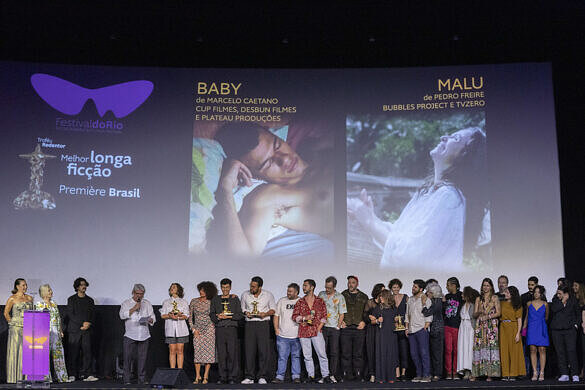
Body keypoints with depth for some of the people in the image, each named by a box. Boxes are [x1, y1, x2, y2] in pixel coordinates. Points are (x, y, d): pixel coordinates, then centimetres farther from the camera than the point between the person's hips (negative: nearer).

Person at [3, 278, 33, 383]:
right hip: (16, 328, -4)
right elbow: (6, 313, 2)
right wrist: (12, 323, -1)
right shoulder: (12, 298, -1)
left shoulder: (29, 298, 12)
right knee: (15, 351, -2)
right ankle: (14, 378, 3)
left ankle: (26, 377, 7)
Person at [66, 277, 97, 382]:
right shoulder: (71, 299, 6)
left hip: (87, 330, 2)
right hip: (74, 330, -2)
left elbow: (93, 314, 13)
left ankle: (87, 375, -4)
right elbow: (70, 314, -3)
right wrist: (82, 323, -11)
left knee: (87, 352, -5)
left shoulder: (90, 300, 16)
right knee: (73, 353, -2)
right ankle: (72, 375, 5)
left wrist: (88, 323, -7)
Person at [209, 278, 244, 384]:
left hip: (231, 328, -1)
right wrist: (218, 317, -8)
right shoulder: (215, 299, 15)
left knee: (232, 353, -6)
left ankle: (232, 377, 1)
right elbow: (212, 315, 12)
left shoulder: (235, 299, 10)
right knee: (221, 354, 0)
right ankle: (222, 377, 7)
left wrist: (228, 316, -8)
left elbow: (240, 315, 4)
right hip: (219, 329, 1)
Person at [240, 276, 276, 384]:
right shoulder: (245, 295, 8)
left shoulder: (268, 295, 3)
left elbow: (273, 309, 9)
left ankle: (262, 377, 2)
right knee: (249, 350, -3)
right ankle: (249, 377, 3)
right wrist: (246, 313, -4)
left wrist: (265, 314, -10)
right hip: (250, 324, 2)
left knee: (263, 350, -4)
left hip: (263, 324, -2)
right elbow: (243, 308, 18)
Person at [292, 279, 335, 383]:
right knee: (307, 355, 4)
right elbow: (294, 316, 8)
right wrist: (304, 318, -8)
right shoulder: (300, 302, 10)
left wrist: (319, 327, -4)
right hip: (303, 332, 2)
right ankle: (311, 376, 12)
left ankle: (326, 376, 0)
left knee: (322, 354, -5)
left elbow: (324, 316, 7)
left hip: (317, 331, -2)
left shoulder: (320, 301, 7)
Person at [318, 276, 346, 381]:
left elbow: (342, 314, 2)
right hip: (322, 326, 2)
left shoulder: (339, 297, 1)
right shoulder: (321, 295, 8)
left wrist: (338, 327, -5)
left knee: (334, 352, -2)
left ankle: (333, 375, 3)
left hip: (334, 328, -2)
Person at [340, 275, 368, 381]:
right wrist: (340, 321, -1)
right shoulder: (342, 296, 11)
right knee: (346, 353, -2)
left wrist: (364, 322, -1)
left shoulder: (363, 297, 14)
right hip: (346, 328, 0)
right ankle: (347, 374, 3)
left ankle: (359, 374, 9)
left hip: (359, 328, 1)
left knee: (358, 353, 2)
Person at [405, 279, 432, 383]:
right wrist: (406, 328, 10)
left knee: (424, 353, -8)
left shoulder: (425, 300, 0)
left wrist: (425, 328, -12)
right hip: (411, 330, 6)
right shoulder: (410, 300, 17)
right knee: (414, 353, 5)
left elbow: (429, 316, -3)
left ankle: (426, 375, -5)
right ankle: (419, 374, 13)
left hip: (421, 329, -6)